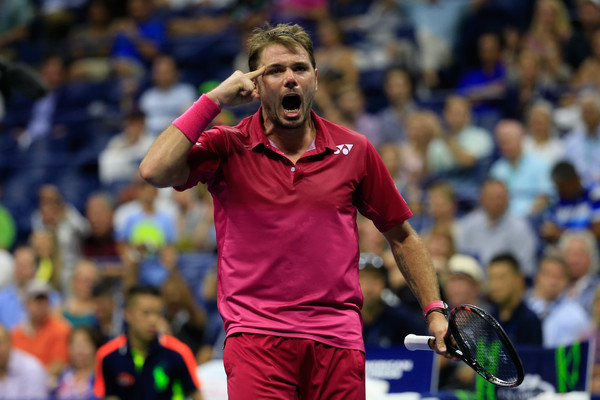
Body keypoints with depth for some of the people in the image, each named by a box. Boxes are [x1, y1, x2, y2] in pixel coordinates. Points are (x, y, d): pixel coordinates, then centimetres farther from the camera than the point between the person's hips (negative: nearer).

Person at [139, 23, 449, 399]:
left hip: (338, 338, 3)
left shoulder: (355, 151, 8)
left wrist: (435, 310, 11)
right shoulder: (228, 147, 3)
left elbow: (401, 236, 18)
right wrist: (214, 99, -9)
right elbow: (155, 171, -14)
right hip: (256, 336, -2)